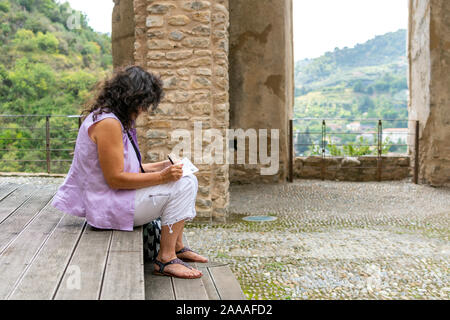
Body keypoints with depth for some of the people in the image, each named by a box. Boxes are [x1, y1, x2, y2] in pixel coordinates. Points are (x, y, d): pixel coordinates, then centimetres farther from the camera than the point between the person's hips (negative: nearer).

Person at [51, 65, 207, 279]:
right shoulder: (107, 123, -22)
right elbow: (115, 178, -24)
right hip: (107, 207, -11)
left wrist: (161, 166, 8)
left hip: (112, 197, 11)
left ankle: (177, 247, 14)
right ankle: (165, 260, -12)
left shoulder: (116, 119, 12)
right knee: (183, 185, -17)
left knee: (181, 179, 13)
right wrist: (162, 176, -22)